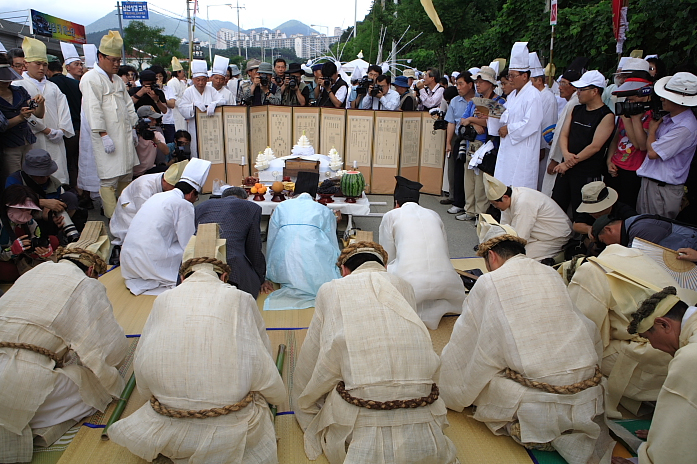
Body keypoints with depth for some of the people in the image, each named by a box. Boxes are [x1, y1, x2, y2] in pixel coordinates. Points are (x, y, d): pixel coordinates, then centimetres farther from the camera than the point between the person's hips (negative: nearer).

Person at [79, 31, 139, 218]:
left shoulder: (118, 81, 19)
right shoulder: (91, 79, -9)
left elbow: (128, 105, 24)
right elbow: (93, 109, -17)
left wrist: (134, 128, 19)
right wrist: (103, 135, -22)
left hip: (124, 137, 9)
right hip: (106, 139, -8)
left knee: (126, 176, 11)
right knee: (109, 179, -7)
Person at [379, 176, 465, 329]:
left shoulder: (391, 216, 12)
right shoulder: (434, 215, 22)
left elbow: (388, 258, 13)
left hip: (409, 281, -4)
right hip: (444, 281, 4)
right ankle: (433, 310, 1)